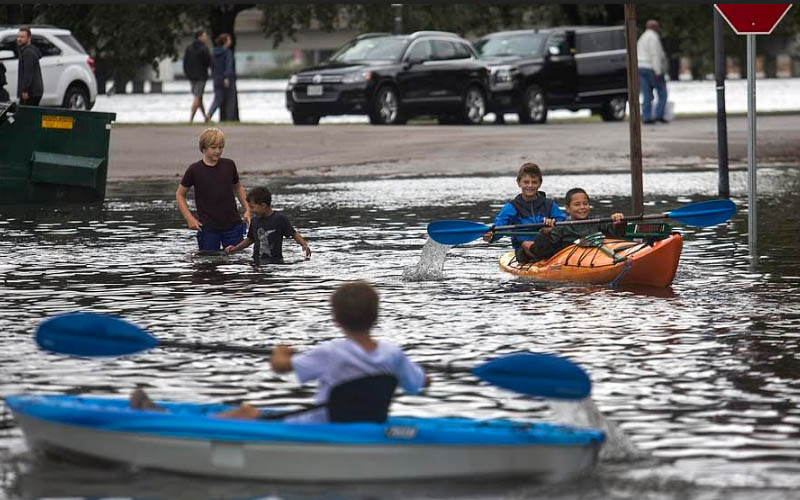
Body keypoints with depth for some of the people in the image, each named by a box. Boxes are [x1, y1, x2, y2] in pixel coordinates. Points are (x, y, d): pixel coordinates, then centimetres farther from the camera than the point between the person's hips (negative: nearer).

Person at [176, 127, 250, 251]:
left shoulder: (229, 165, 3)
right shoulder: (195, 170, -4)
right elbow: (180, 195, 6)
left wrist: (247, 209, 8)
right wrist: (189, 218, -5)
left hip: (233, 227, 2)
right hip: (208, 229, -2)